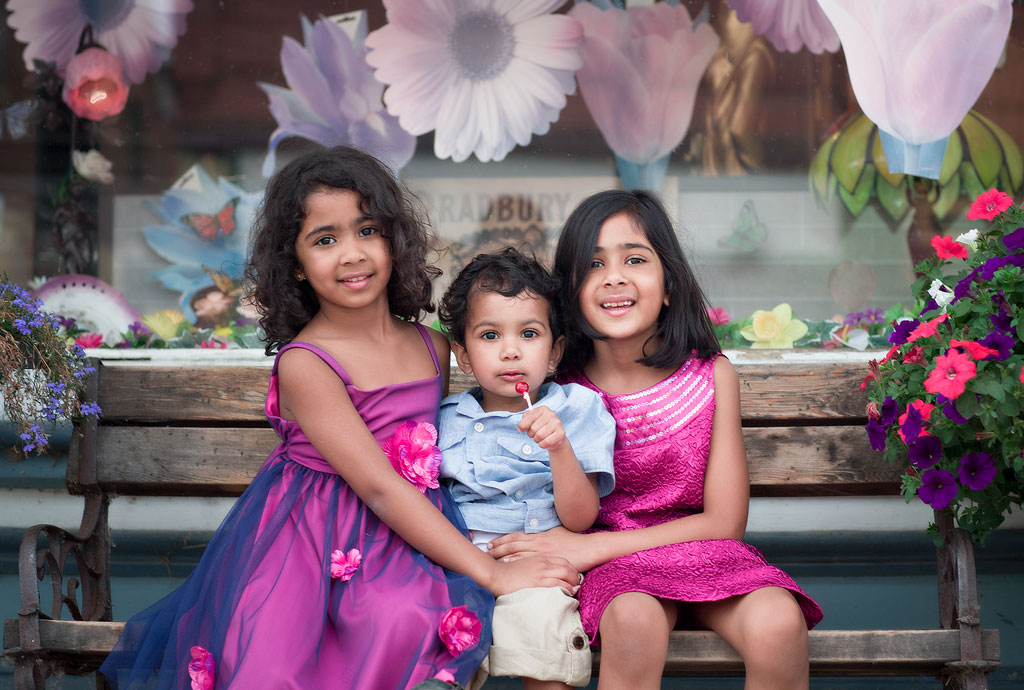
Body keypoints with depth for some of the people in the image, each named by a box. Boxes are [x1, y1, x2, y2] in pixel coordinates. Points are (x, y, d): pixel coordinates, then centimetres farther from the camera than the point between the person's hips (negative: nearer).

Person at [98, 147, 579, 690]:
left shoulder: (433, 349, 8)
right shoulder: (304, 364, -12)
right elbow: (381, 490, -17)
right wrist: (492, 573, -19)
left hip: (408, 537, 5)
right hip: (307, 543, -5)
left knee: (408, 621, -27)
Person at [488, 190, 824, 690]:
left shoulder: (710, 377, -5)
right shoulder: (559, 386, -6)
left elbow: (725, 520, -7)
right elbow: (569, 517, 3)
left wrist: (592, 547, -14)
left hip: (701, 552, 2)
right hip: (615, 571, -1)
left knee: (778, 625, -29)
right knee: (635, 621, -36)